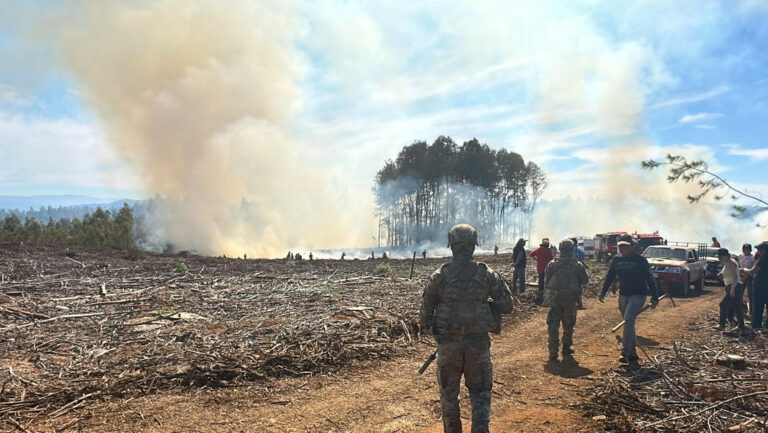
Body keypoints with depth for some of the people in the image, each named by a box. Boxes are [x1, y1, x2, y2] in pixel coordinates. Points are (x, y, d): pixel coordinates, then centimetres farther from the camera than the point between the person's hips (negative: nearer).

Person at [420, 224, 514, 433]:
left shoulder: (439, 275, -6)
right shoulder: (486, 274, -4)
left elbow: (425, 312, -5)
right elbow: (507, 305, -1)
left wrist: (429, 327, 15)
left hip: (449, 344, 0)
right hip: (479, 343, 0)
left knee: (449, 392, 18)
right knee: (480, 393, 14)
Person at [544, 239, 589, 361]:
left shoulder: (552, 264, -3)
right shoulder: (578, 265, -6)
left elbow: (546, 281, 1)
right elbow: (585, 281, 3)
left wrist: (547, 295, 13)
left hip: (554, 299, 0)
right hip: (570, 300, 0)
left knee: (553, 324, 5)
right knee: (568, 325, 17)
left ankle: (553, 352, 0)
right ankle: (566, 349, 27)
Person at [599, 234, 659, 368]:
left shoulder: (640, 260, -8)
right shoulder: (616, 260, 6)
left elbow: (650, 278, -7)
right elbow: (609, 277, 15)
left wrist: (654, 297, -11)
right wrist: (603, 292, 11)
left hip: (638, 295, -6)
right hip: (623, 295, 6)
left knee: (628, 320, -21)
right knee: (629, 324, 11)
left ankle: (625, 353, -19)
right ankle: (633, 354, 21)